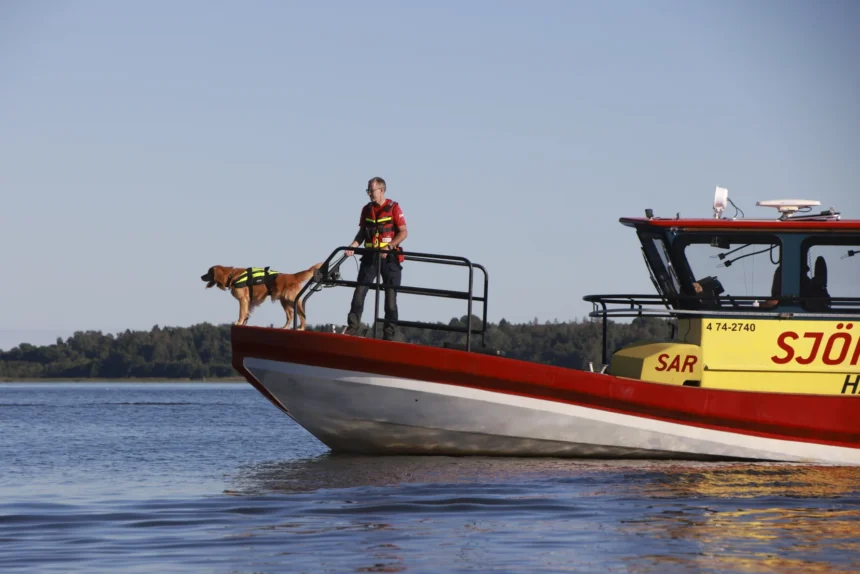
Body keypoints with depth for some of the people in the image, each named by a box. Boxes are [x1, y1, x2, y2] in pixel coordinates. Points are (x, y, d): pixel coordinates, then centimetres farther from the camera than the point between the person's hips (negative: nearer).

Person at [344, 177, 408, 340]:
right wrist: (354, 245, -4)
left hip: (389, 257, -4)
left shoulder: (394, 208, -6)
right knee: (359, 291, -4)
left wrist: (389, 247, -21)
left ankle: (389, 333, 2)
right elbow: (362, 232, 14)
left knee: (390, 295, -1)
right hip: (370, 256, 4)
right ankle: (352, 327, -2)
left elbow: (403, 232, -9)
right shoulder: (367, 209, 9)